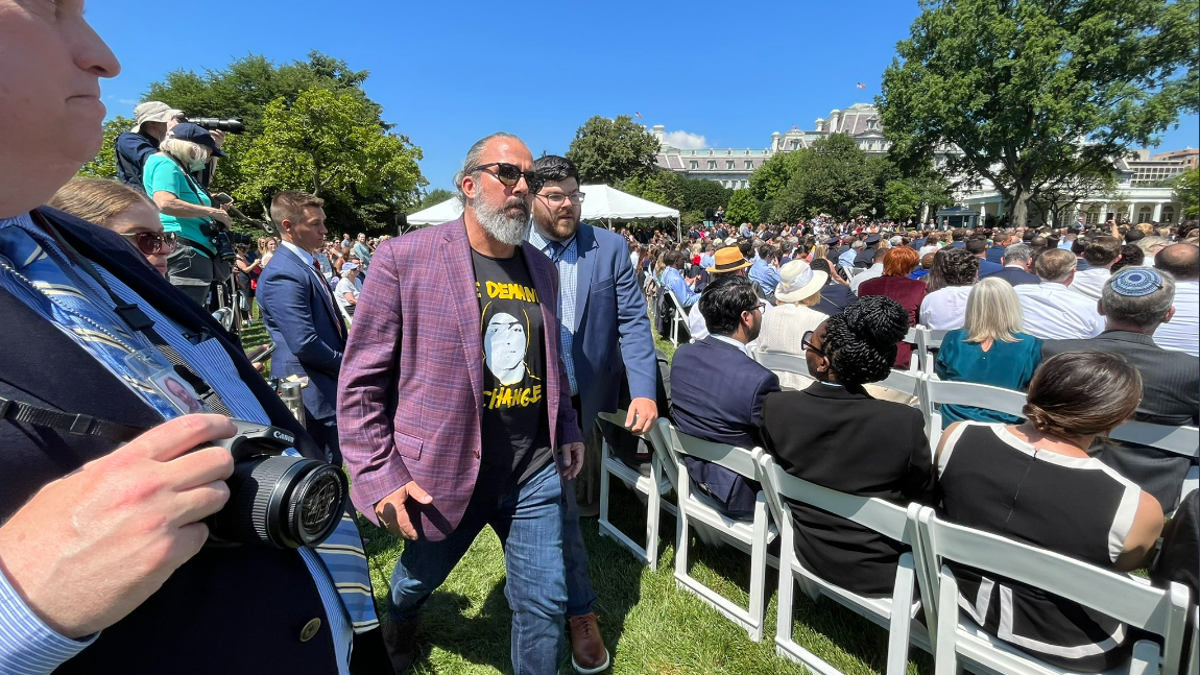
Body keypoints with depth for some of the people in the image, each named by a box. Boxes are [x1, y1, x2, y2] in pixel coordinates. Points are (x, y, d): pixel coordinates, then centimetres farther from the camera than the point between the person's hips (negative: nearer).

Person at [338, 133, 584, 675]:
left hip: (534, 471, 3)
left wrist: (567, 427, 10)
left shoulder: (542, 268, 4)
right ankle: (397, 626, 63)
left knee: (545, 603, 10)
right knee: (415, 583, 27)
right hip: (440, 473, -2)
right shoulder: (404, 258, -12)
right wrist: (379, 478, -12)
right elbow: (360, 381, -10)